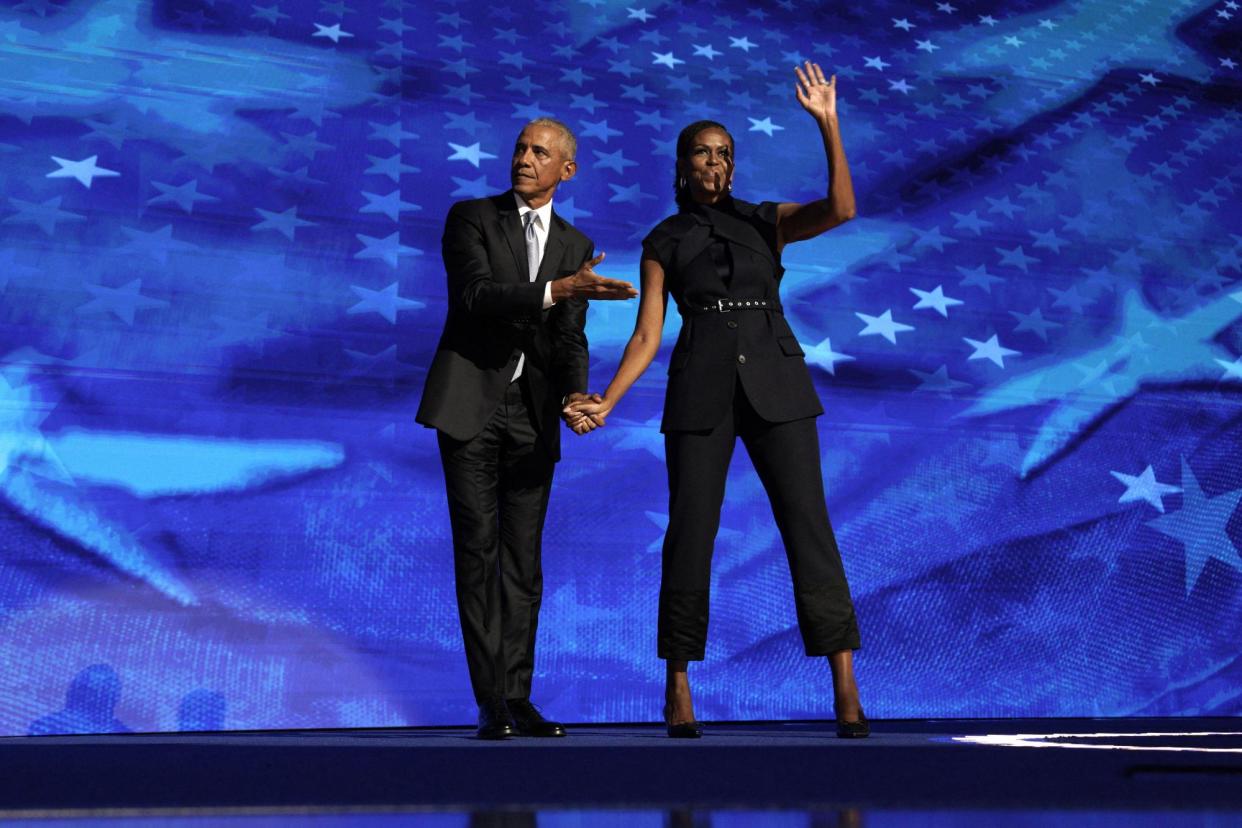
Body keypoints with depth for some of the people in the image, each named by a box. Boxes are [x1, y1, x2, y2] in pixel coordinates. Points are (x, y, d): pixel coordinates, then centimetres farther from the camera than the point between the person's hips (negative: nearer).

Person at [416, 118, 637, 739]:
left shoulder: (575, 246, 13)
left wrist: (575, 392, -16)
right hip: (470, 403, -3)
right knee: (477, 548, -5)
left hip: (532, 413, 3)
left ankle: (518, 698, 11)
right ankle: (491, 704, -2)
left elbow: (569, 339, 5)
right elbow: (476, 293, -15)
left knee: (524, 558, 4)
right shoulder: (470, 218, 3)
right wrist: (557, 289, -27)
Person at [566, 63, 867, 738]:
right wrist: (605, 403, -8)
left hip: (775, 383, 0)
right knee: (689, 534, -3)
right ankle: (678, 686, 12)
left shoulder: (766, 220, 14)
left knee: (809, 527, -6)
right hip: (700, 389, 0)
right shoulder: (662, 243, 13)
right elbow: (647, 336, 5)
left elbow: (840, 209, -5)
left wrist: (828, 127, -12)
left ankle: (846, 692, -4)